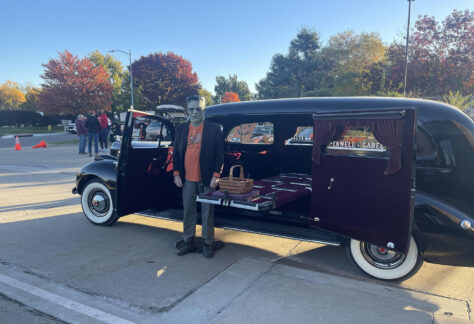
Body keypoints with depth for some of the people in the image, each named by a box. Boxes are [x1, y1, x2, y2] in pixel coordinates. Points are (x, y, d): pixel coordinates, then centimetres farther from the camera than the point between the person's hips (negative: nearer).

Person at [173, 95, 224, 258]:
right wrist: (176, 173, 3)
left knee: (207, 211, 6)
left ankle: (207, 243, 20)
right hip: (188, 179, 4)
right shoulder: (181, 128, 8)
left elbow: (219, 154, -3)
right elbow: (176, 152, 11)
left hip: (206, 178, -3)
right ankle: (188, 242, 27)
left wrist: (216, 175, -11)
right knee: (188, 211, 12)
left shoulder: (214, 128, -3)